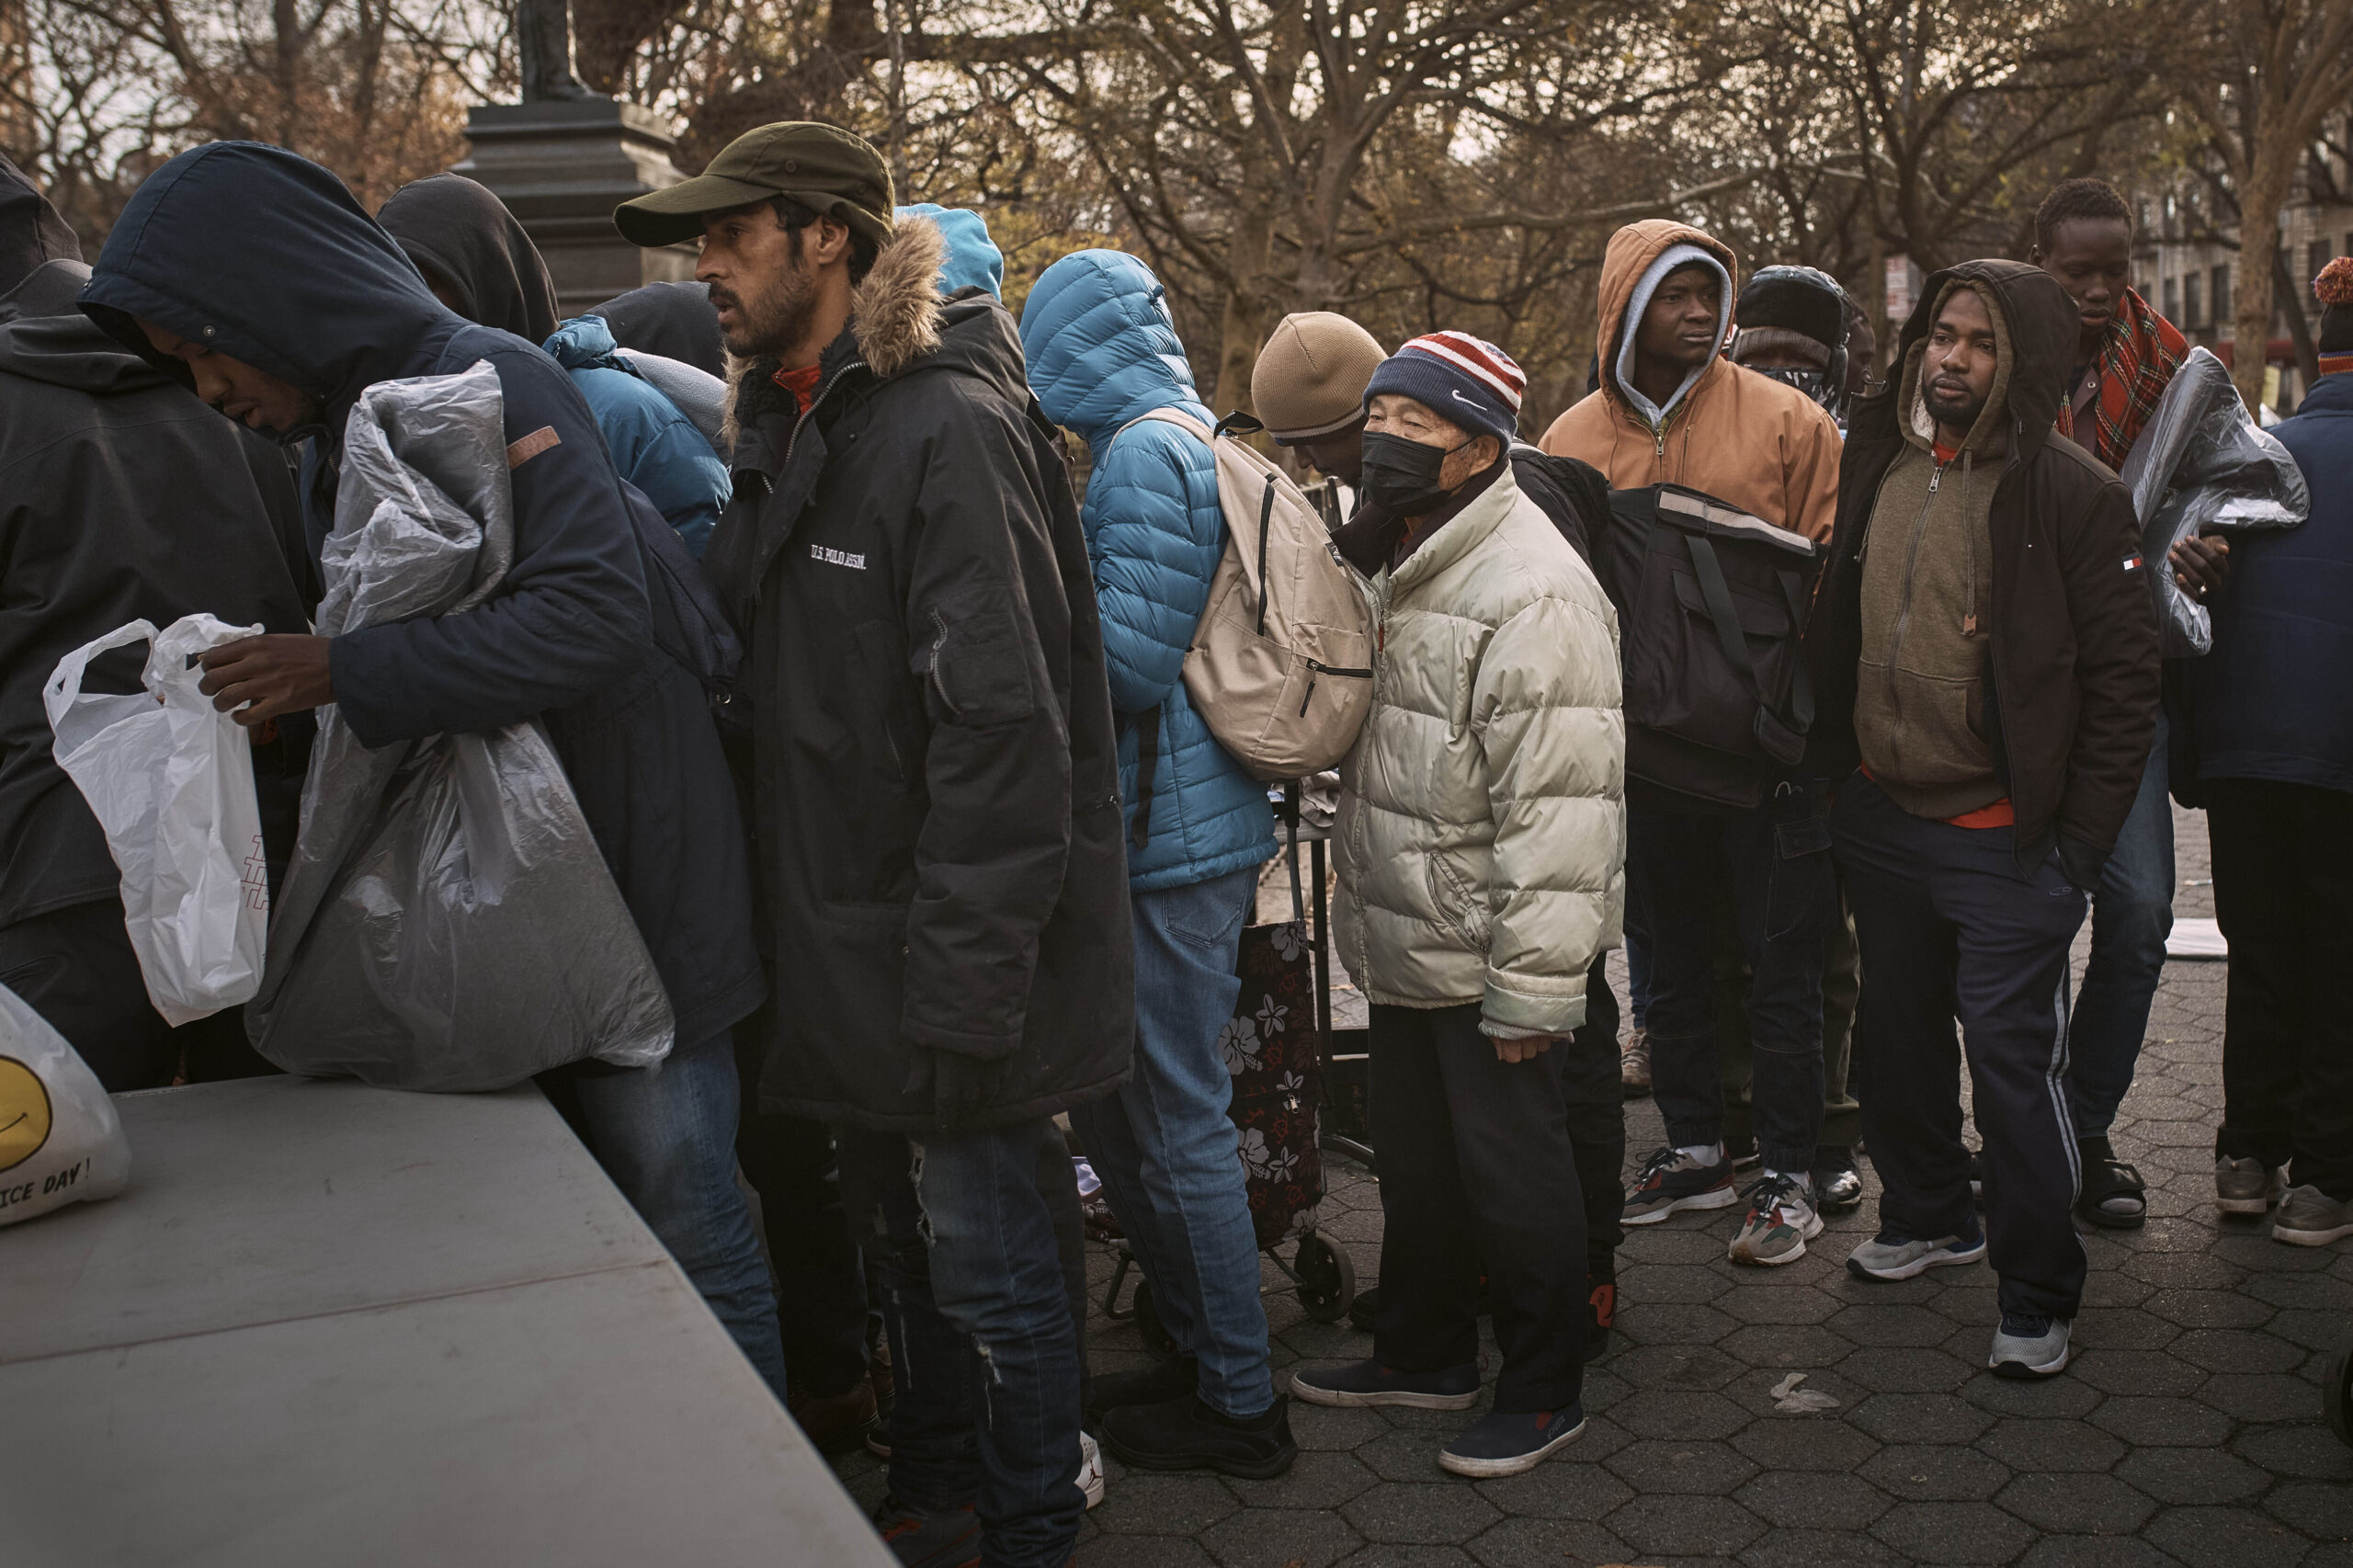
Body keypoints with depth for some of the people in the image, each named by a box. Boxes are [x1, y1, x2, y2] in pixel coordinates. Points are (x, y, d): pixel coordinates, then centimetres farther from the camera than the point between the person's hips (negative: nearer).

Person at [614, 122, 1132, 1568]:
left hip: (952, 953, -9)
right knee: (905, 1236, 22)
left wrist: (963, 990, -24)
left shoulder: (950, 428, -18)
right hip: (847, 939, 9)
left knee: (987, 1258, 6)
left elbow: (1002, 731, -24)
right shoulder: (789, 426, 12)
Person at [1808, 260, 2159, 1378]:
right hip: (1881, 818, 6)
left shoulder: (2072, 494, -10)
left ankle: (2038, 1295, 14)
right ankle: (1926, 1218, 39)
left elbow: (2124, 678, -10)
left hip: (2005, 839, -6)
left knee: (2012, 1061, -2)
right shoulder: (1878, 469, 7)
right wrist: (1832, 776, 10)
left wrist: (2078, 841, -12)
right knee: (1896, 1034, 18)